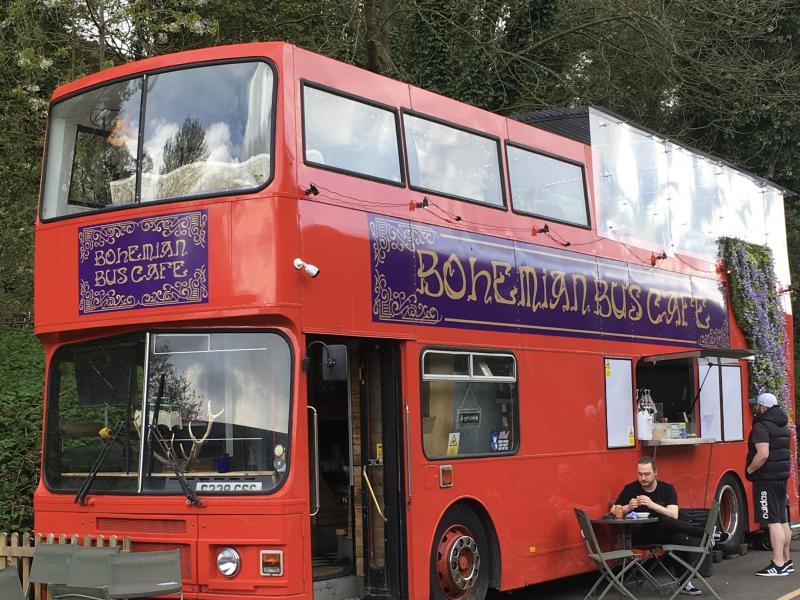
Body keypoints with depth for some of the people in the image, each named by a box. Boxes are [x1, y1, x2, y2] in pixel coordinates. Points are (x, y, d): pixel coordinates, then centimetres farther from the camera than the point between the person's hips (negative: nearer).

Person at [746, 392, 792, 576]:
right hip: (782, 477, 9)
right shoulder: (782, 426, 15)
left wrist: (749, 469, -11)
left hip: (767, 478, -9)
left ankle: (778, 564, -10)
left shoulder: (761, 427, -15)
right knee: (783, 521, 14)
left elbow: (763, 454, -24)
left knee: (773, 522, -9)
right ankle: (786, 560, 21)